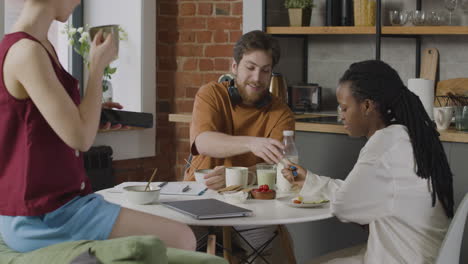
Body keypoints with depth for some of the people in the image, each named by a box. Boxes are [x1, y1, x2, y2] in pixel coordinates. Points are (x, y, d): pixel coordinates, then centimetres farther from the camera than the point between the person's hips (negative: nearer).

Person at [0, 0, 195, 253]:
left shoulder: (40, 47, 11)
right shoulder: (27, 52, -18)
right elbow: (80, 137, -20)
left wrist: (97, 115, 8)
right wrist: (98, 66, -10)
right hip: (42, 218, -10)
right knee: (180, 239, -11)